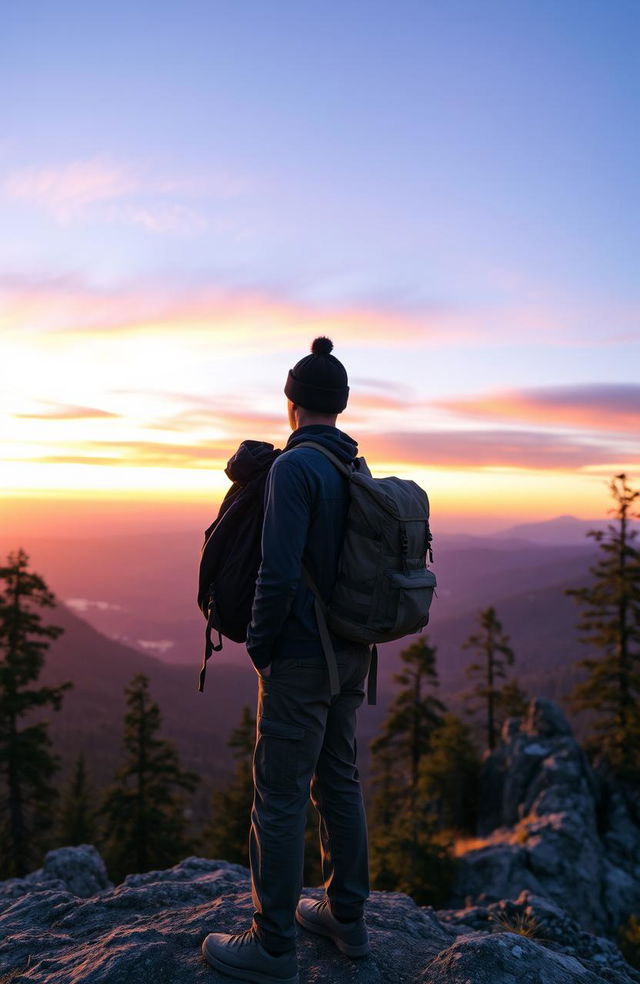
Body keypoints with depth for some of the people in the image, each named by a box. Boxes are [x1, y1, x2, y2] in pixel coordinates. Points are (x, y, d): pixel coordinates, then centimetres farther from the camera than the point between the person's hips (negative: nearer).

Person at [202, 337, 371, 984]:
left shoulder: (294, 467, -17)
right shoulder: (358, 470, 8)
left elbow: (279, 571, -24)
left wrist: (260, 647, -10)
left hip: (300, 659, -8)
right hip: (351, 654, 8)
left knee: (279, 797, 4)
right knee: (338, 780, 18)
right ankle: (346, 917, 33)